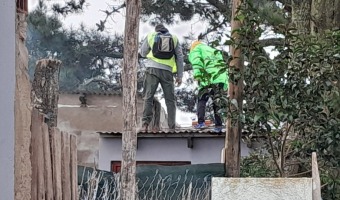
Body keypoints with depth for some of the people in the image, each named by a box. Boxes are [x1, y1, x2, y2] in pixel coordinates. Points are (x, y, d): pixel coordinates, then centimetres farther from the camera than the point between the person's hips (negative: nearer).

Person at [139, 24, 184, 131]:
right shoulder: (174, 38, 16)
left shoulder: (151, 36, 13)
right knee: (170, 99, 7)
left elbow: (142, 53, 19)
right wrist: (179, 76, 12)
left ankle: (145, 124, -15)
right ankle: (172, 127, 1)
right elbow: (180, 57, 12)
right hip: (167, 71, 1)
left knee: (148, 97, -2)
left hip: (152, 69, -1)